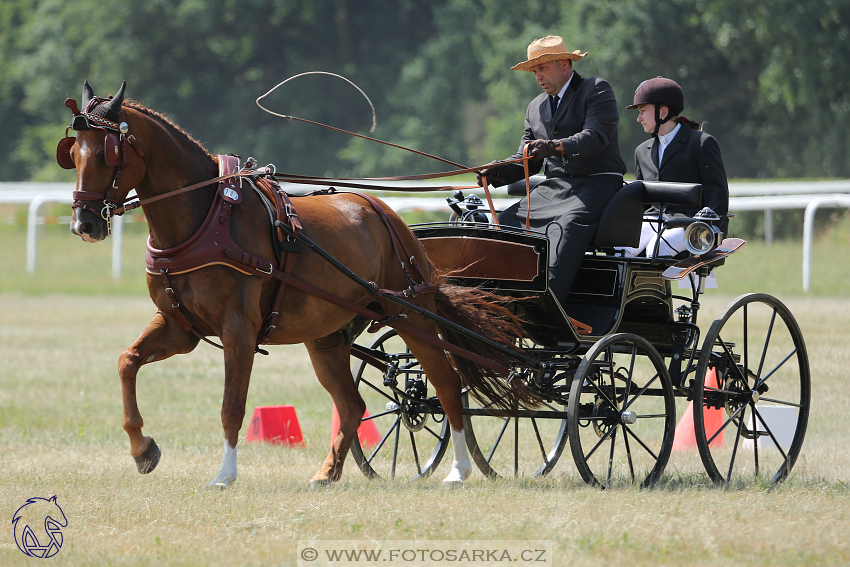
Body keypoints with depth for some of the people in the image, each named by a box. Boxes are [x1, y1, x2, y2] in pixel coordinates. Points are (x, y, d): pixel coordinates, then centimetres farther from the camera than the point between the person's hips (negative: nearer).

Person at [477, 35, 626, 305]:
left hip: (596, 184, -7)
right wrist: (497, 172, -3)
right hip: (553, 188, 7)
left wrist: (555, 147, -33)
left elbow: (596, 137, -16)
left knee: (565, 227, -34)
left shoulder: (596, 90, 1)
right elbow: (527, 159, 19)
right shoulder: (536, 107, 22)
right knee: (505, 222, -14)